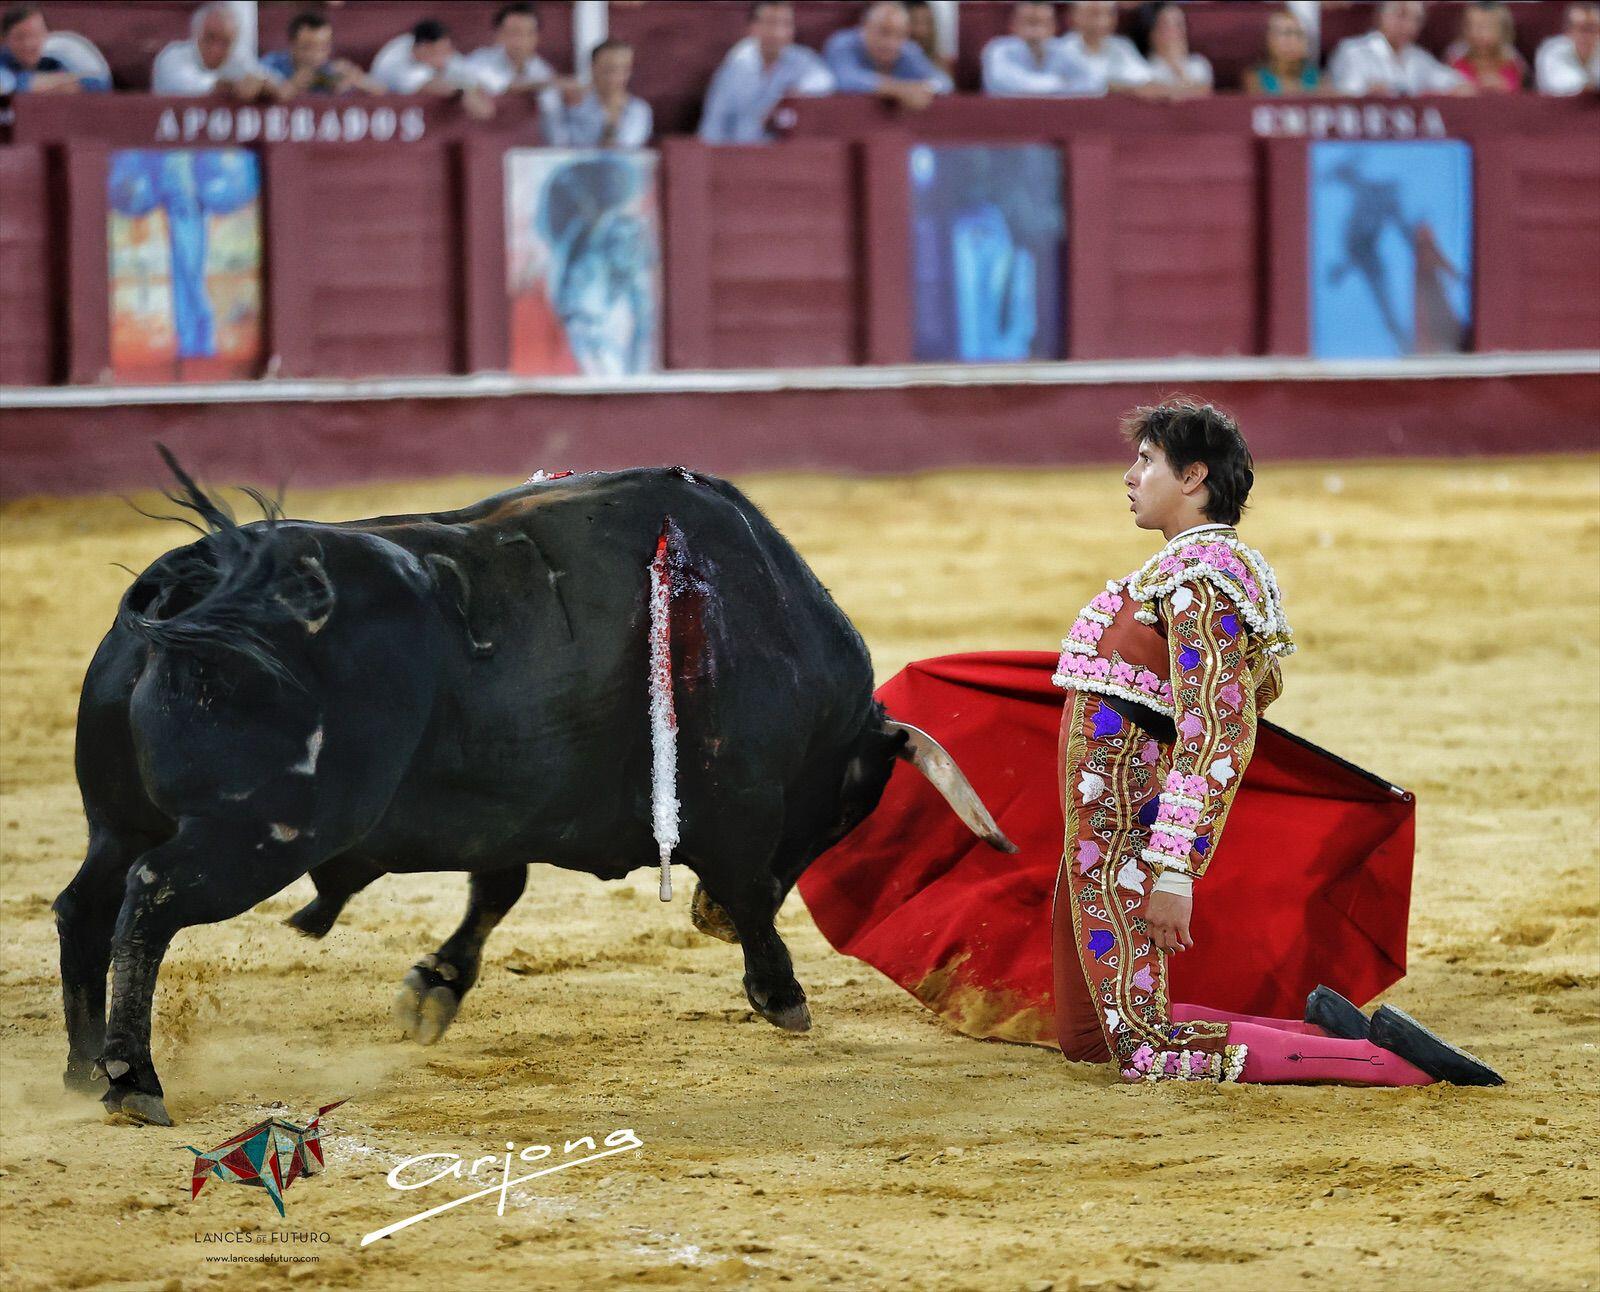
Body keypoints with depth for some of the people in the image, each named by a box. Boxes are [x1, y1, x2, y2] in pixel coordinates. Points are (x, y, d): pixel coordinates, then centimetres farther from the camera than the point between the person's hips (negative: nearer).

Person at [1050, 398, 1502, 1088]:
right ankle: (1315, 1029, 12)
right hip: (1098, 838, 10)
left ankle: (1388, 1061, -16)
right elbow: (1264, 683, 28)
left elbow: (1211, 731, -26)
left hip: (1125, 841, -10)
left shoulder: (1197, 577, -18)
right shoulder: (1192, 565, 13)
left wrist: (1175, 869, -30)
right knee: (1083, 1036, 16)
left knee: (1145, 1049, -13)